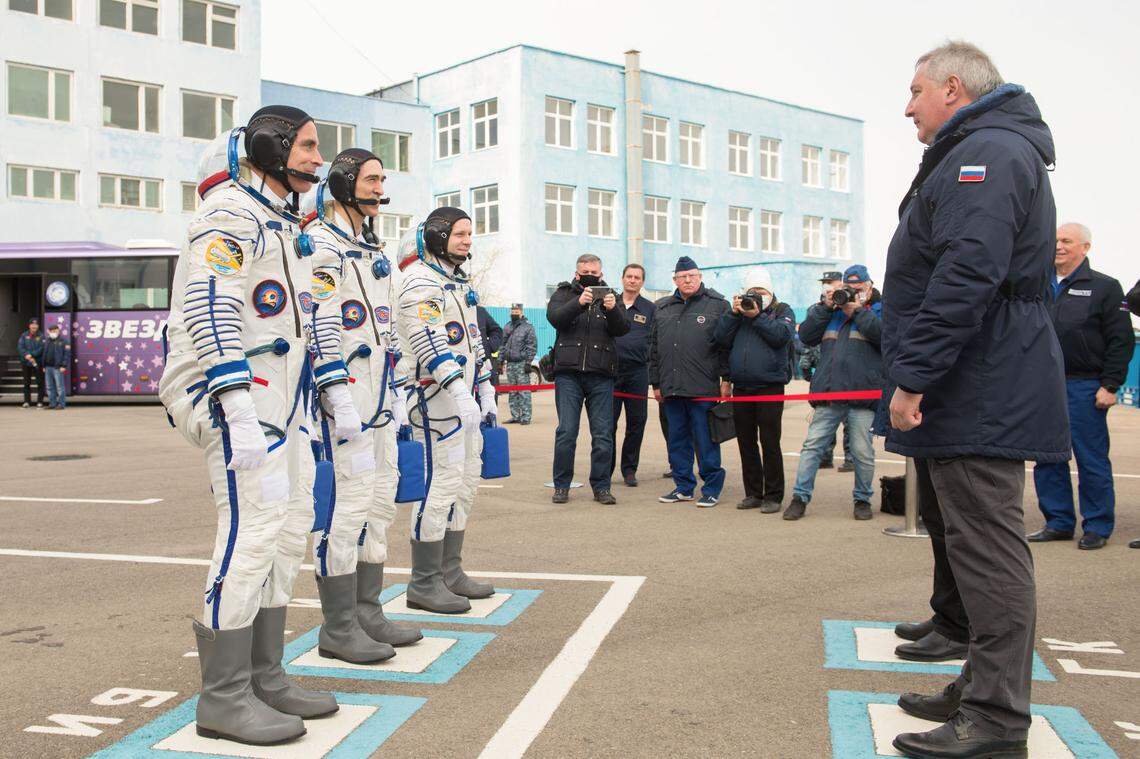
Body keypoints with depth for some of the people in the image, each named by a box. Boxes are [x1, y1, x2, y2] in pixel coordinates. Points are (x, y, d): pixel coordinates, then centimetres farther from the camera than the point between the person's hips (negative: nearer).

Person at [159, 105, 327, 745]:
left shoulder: (282, 221, 21)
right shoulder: (232, 212, -10)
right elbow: (208, 308, -23)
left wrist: (302, 408, 24)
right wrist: (239, 409, -31)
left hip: (272, 394, 10)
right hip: (233, 390, -10)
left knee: (273, 531, 10)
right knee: (252, 527, -13)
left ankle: (265, 677, 19)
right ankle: (224, 698, -4)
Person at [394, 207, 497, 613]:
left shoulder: (460, 283, 20)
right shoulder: (421, 283, -11)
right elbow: (430, 342, -24)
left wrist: (486, 394, 22)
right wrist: (458, 390, -33)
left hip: (465, 397, 10)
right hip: (436, 397, -10)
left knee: (465, 484, 12)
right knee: (442, 485, -9)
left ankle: (449, 572, 22)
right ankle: (424, 584, -1)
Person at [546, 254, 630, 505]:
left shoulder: (608, 296, 13)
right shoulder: (564, 294, 10)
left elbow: (622, 328, -1)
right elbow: (554, 317, -9)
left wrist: (612, 309, -21)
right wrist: (579, 302, -25)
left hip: (601, 375, 2)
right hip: (568, 374, -1)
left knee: (603, 434, 3)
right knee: (566, 432, -1)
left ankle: (601, 487, 12)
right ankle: (561, 486, 10)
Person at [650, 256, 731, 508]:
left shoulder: (717, 304, 2)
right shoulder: (663, 308, 16)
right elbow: (654, 349, 19)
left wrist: (726, 378, -7)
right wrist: (656, 383, 16)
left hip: (703, 389, -5)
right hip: (671, 389, 5)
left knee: (705, 442, 0)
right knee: (677, 440, 11)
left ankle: (711, 489, 10)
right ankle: (683, 487, 21)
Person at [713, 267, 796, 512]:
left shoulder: (782, 311, 7)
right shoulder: (739, 310, 15)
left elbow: (781, 335, -13)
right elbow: (721, 339, 3)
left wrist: (757, 316, -13)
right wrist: (734, 313, -5)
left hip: (770, 386, -4)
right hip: (741, 387, 4)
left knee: (769, 443, -3)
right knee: (746, 443, 9)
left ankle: (773, 496, 5)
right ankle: (753, 493, 19)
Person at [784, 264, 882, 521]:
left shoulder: (879, 310, 9)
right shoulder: (832, 310, 20)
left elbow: (885, 335, -11)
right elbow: (806, 336, 10)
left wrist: (857, 311, -9)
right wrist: (824, 307, 2)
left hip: (862, 396, -3)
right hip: (827, 394, 3)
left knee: (862, 452, 2)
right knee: (812, 445, 0)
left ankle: (863, 499, 17)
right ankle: (800, 497, 4)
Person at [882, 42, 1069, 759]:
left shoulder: (986, 152, -12)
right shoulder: (987, 151, 24)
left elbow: (966, 277, -25)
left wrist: (913, 377, -23)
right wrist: (917, 376, 22)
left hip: (981, 397, -11)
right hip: (981, 395, 11)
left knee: (988, 547, -7)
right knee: (982, 544, 15)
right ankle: (987, 691, 26)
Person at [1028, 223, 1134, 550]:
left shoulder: (1104, 287, 2)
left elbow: (1121, 341, -3)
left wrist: (1110, 385, -11)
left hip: (1083, 388, -5)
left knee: (1092, 459, 1)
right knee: (1047, 459, 7)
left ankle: (1097, 526, 11)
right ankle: (1059, 522, 17)